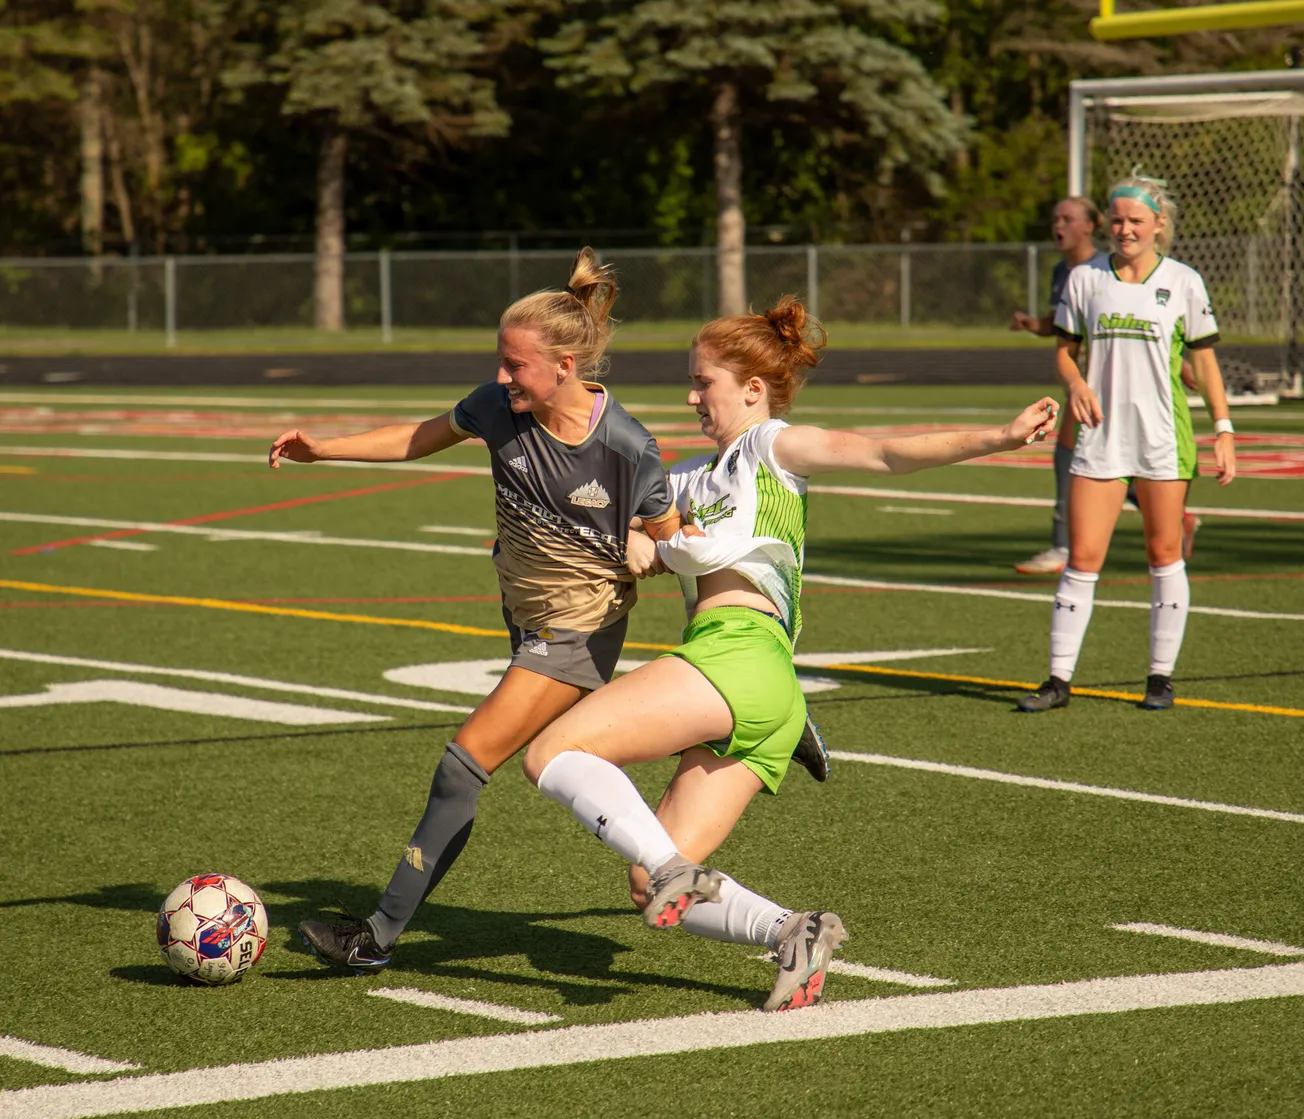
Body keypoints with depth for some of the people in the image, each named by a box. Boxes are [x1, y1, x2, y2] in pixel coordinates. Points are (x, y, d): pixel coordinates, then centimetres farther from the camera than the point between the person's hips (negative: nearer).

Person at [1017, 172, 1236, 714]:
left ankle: (1161, 676, 13)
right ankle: (1058, 679, 1)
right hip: (1100, 433, 1)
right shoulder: (1085, 278, 5)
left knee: (1164, 555, 4)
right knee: (1082, 558, -3)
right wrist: (1075, 383, -10)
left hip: (1164, 437, -1)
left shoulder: (1183, 282, 3)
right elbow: (1065, 350, 11)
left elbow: (1204, 361, 7)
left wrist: (1224, 430, 2)